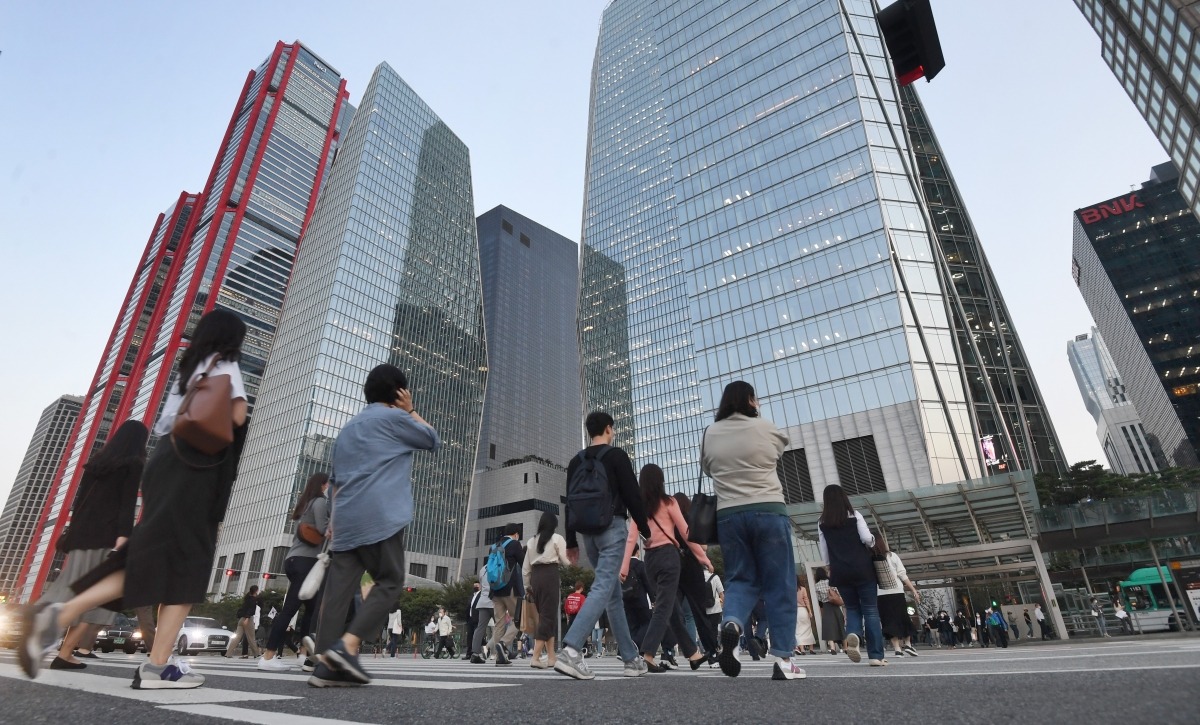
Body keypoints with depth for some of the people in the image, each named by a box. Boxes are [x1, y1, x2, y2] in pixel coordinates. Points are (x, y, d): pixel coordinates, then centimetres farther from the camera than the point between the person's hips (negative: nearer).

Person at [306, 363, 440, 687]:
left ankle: (327, 664, -2)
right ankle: (347, 645, -13)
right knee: (390, 582, -1)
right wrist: (410, 411, 19)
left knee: (339, 590, 3)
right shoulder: (394, 418, 2)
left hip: (346, 521, 7)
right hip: (381, 518, -7)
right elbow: (433, 440, 14)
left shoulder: (348, 428, 25)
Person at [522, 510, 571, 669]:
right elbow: (566, 561, 1)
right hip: (550, 576, -6)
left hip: (535, 577, 6)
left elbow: (525, 568, 14)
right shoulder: (557, 539, 2)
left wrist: (529, 583, 20)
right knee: (548, 615, -4)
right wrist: (558, 560, 22)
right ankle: (535, 657, -13)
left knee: (544, 615, 12)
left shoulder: (532, 541, 15)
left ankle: (551, 657, 12)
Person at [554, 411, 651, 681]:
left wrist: (571, 541, 16)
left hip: (587, 531, 7)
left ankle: (631, 659, 19)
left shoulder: (576, 461, 13)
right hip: (612, 528, -6)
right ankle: (570, 651, -27)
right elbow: (632, 496, -6)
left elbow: (570, 501, 13)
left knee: (614, 594, 14)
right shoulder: (616, 455, -3)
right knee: (603, 589, -12)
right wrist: (646, 530, 2)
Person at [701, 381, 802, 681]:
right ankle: (783, 658, 5)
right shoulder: (765, 428, 1)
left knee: (741, 579, 12)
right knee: (780, 584, 5)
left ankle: (731, 623, -16)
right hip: (768, 510, -2)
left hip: (728, 514, 3)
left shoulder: (709, 435, 7)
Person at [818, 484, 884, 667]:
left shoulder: (822, 523, 5)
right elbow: (867, 538, -11)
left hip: (840, 573, 2)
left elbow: (824, 555, 6)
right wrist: (873, 541, 10)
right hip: (862, 569, -2)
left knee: (852, 608, 14)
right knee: (870, 610, 4)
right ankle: (876, 656, 0)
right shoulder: (854, 515, -1)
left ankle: (852, 635, -15)